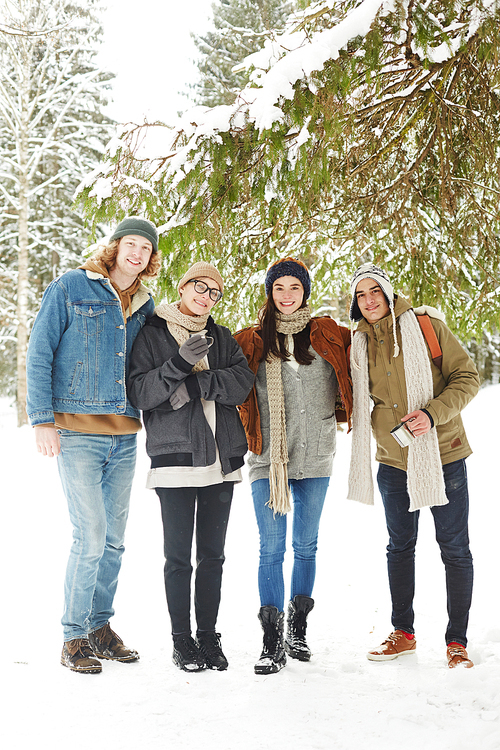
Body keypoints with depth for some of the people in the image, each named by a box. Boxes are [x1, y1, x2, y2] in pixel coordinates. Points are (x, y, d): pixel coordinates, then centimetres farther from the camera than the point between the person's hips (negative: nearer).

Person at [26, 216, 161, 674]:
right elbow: (39, 354, -3)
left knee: (114, 537, 8)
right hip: (77, 431, -5)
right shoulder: (70, 289, -1)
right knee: (91, 536, -9)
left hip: (125, 435, 5)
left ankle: (101, 627, 22)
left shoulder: (145, 305, 13)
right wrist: (43, 420, -9)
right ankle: (74, 637, 6)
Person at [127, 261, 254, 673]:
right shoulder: (153, 334, 4)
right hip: (175, 457, -4)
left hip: (221, 458, 4)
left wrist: (197, 383, -14)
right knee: (179, 557, -1)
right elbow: (139, 392, -7)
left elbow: (243, 380, -1)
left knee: (213, 555, 8)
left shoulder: (222, 337, 15)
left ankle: (209, 636, 19)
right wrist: (180, 364, -20)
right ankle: (182, 640, 12)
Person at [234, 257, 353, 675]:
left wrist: (340, 414, 10)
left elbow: (350, 382, 17)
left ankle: (298, 629, 25)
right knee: (271, 548, -3)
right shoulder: (251, 342, 5)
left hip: (315, 457, 1)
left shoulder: (328, 336, 7)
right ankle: (272, 642, 3)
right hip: (268, 459, -1)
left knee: (306, 545, 10)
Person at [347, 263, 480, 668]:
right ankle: (403, 633, 27)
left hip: (442, 454, -4)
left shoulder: (427, 325, -8)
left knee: (454, 548, 3)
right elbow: (352, 399, 18)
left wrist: (433, 413, -22)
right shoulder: (359, 344, 4)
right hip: (394, 459, 4)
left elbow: (467, 377, -9)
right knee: (399, 547, 12)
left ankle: (457, 641, 16)